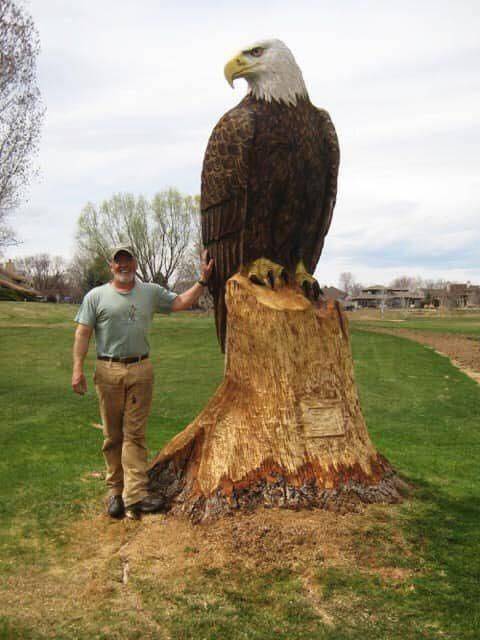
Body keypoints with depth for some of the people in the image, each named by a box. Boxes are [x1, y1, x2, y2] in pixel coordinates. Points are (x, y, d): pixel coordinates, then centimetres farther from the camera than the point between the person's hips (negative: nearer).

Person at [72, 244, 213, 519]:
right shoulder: (96, 296, 4)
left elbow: (181, 302, 9)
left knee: (135, 433, 0)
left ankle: (135, 494, -1)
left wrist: (203, 280, 0)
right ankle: (115, 491, 18)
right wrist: (78, 368, -7)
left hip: (141, 370, 1)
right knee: (113, 435, 7)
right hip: (109, 372, -1)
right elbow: (83, 333, 0)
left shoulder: (151, 292, 10)